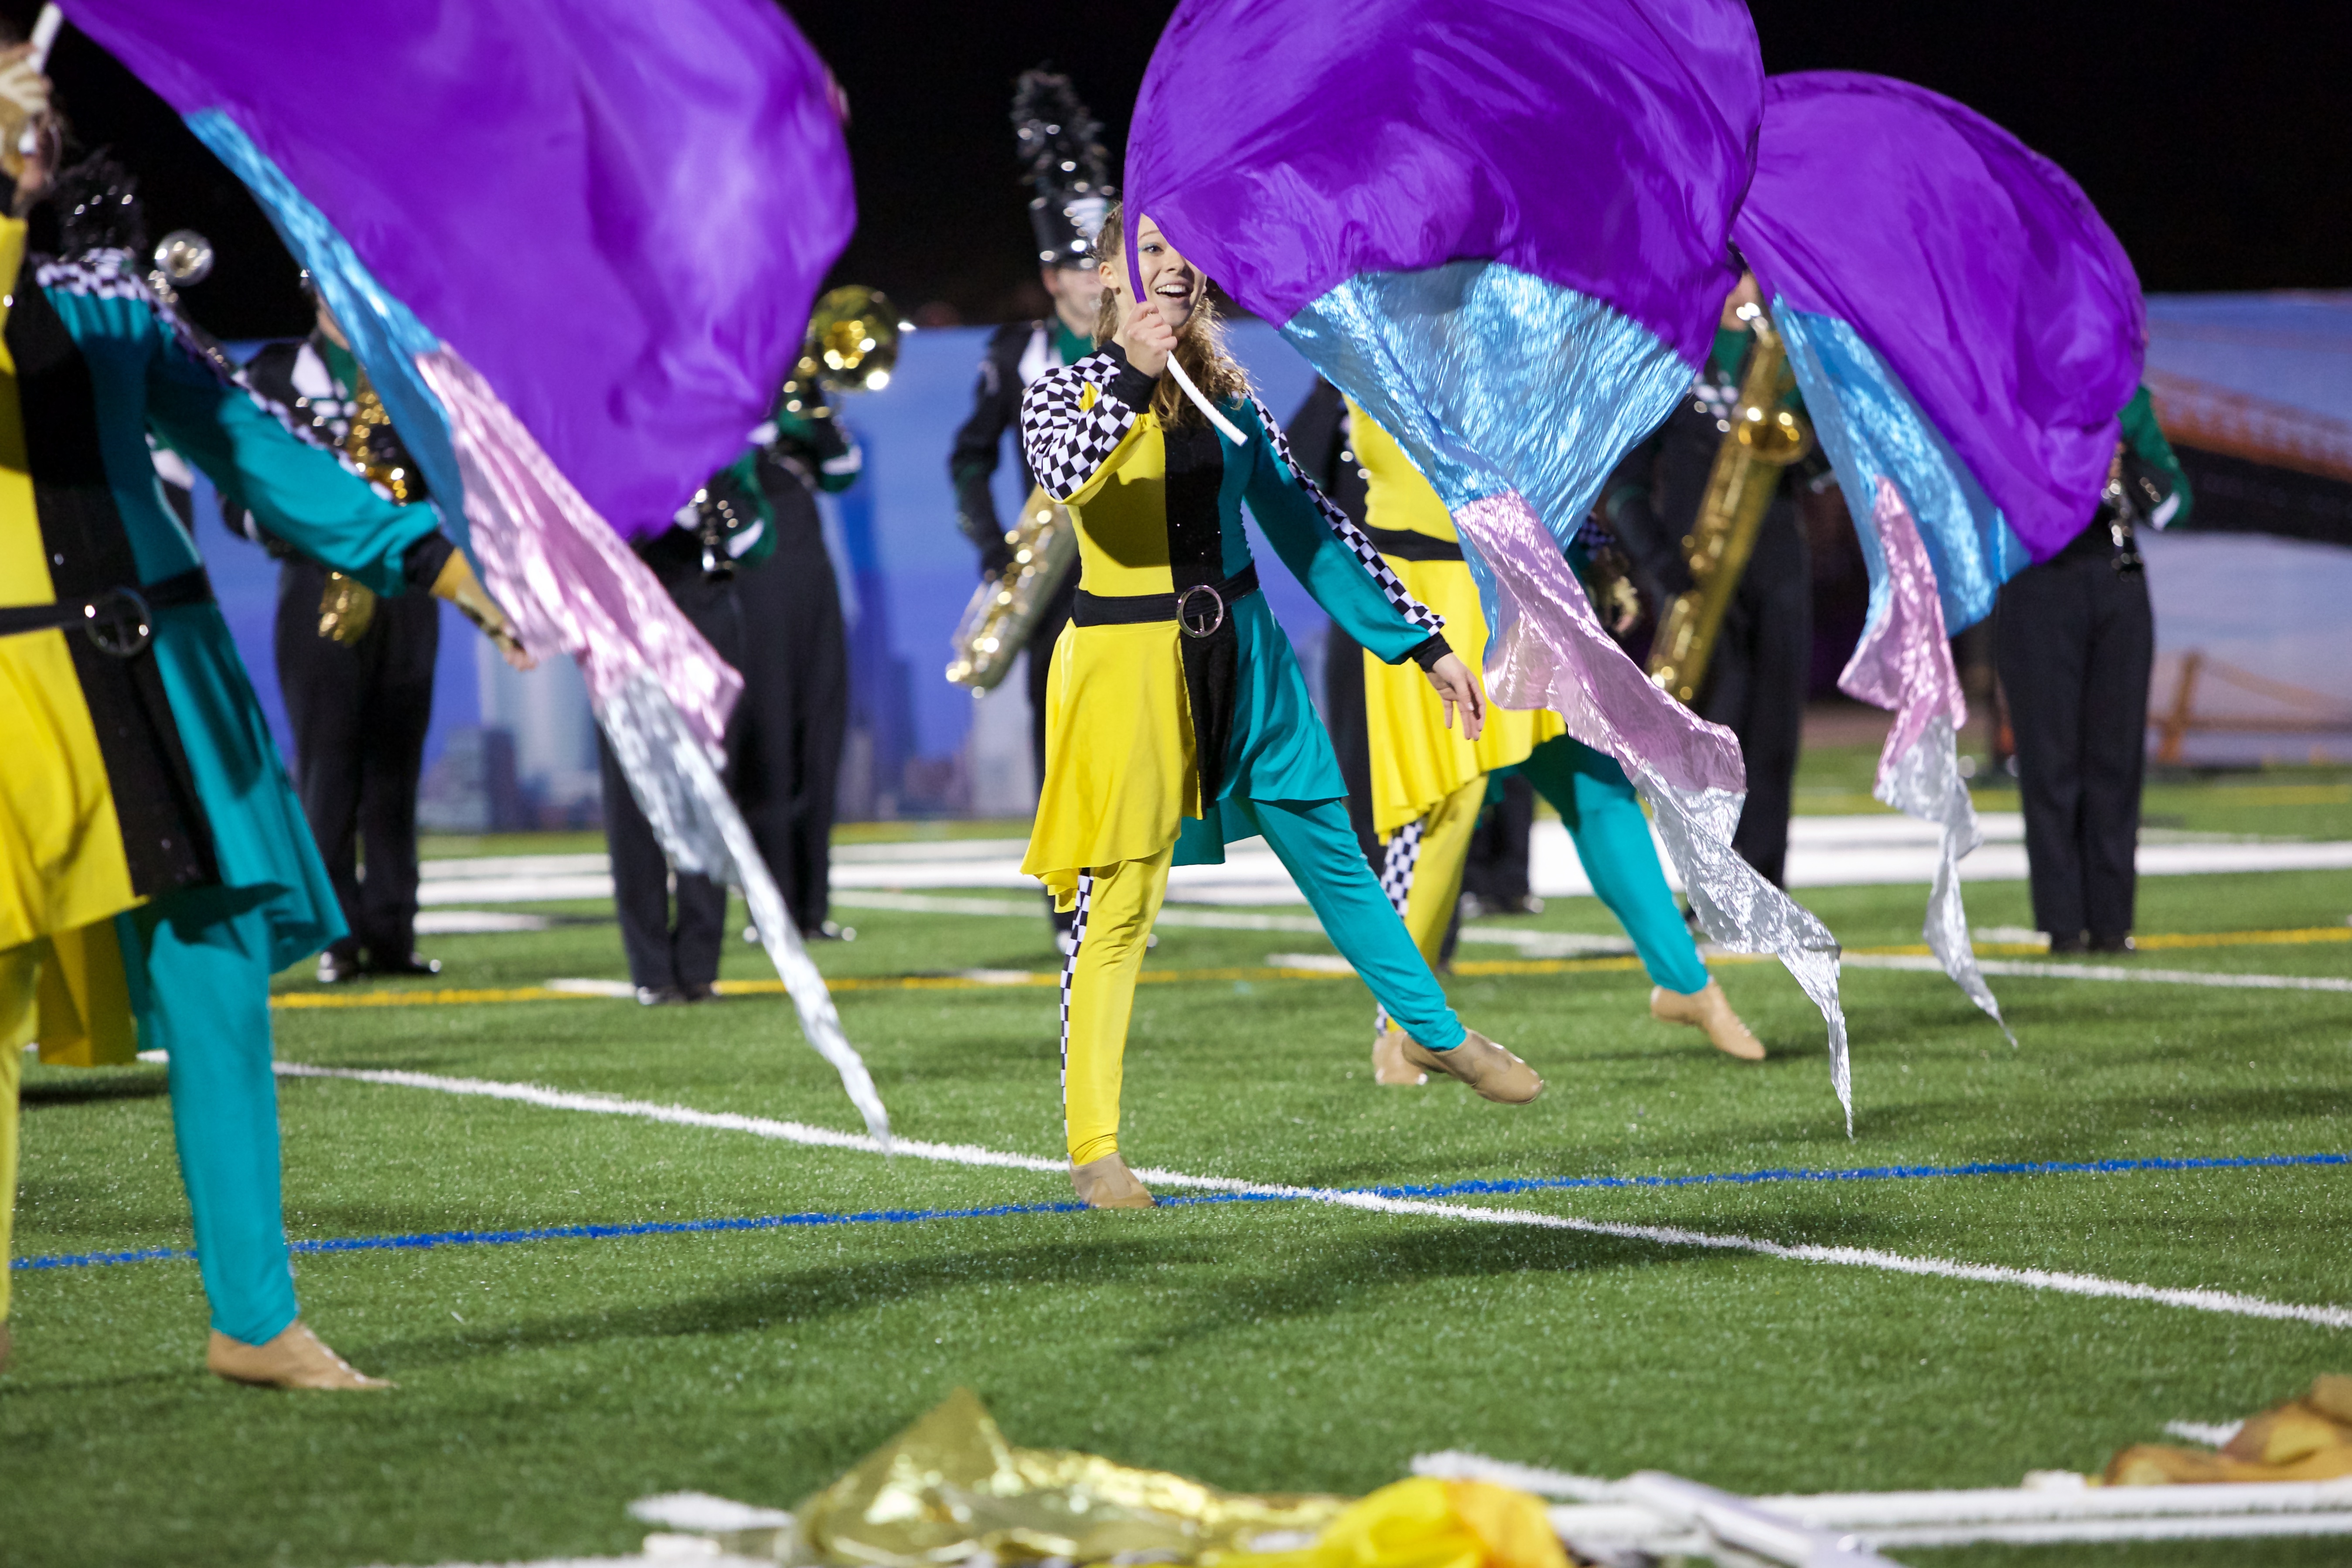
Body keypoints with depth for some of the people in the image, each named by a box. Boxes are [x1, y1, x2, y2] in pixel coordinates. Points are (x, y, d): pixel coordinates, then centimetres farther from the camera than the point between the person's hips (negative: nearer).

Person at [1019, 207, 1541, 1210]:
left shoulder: (1226, 395, 9)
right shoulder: (1068, 391, -4)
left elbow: (1309, 526, 13)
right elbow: (1062, 475, -28)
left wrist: (1422, 641, 12)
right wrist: (1130, 378, -45)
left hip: (1240, 656, 5)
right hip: (1128, 665, -5)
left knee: (1332, 855, 16)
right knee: (1116, 902, -5)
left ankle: (1434, 1033, 37)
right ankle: (1092, 1147, 0)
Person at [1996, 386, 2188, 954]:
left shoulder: (2129, 401, 14)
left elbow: (2177, 503, 7)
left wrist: (2125, 469, -13)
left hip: (2118, 584, 3)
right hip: (2040, 583, -3)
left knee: (2116, 755, 1)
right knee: (2050, 756, -4)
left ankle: (2111, 922, 4)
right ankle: (2064, 923, -1)